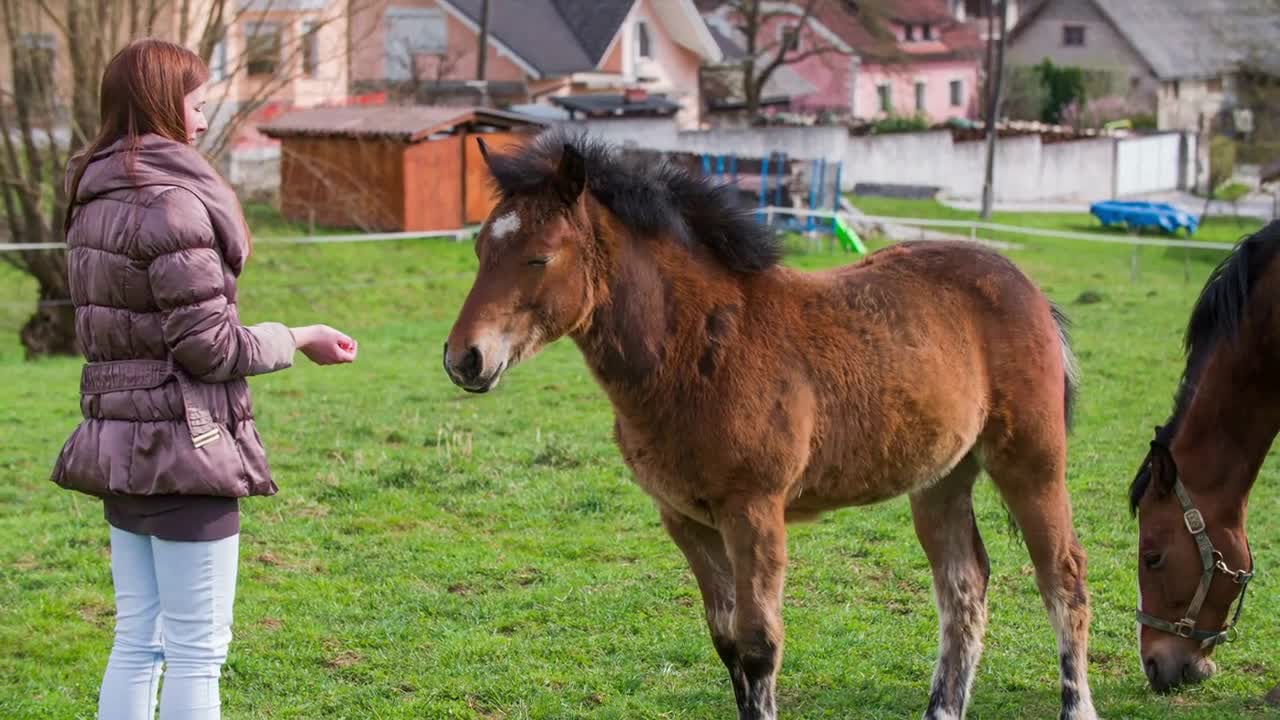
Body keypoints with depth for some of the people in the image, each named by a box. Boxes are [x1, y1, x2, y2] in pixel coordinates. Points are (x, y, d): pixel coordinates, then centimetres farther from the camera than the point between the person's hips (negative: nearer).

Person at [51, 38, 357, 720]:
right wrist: (297, 339, -4)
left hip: (117, 448, 9)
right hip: (184, 448, -9)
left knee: (136, 641, 14)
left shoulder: (93, 202, 10)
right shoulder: (172, 203, -17)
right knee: (198, 649, -1)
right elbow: (207, 345, -18)